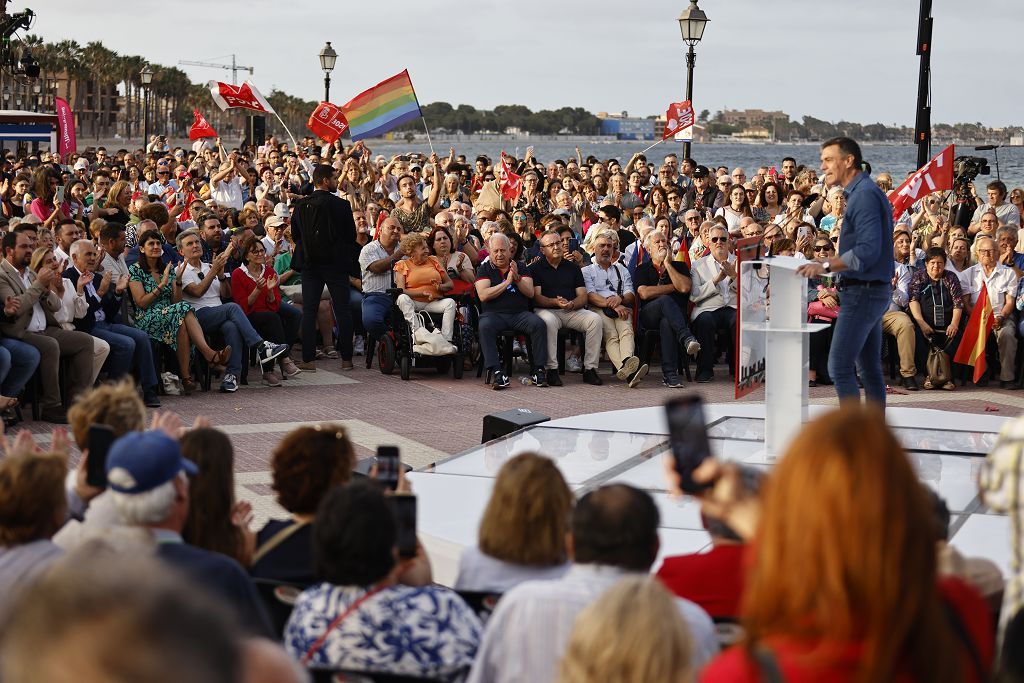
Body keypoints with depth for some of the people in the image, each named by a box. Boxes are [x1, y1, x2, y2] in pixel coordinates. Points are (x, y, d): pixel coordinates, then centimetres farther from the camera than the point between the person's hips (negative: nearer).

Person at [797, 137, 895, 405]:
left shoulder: (864, 195, -16)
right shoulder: (863, 192, 17)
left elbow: (867, 250, -24)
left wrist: (826, 266, -20)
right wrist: (831, 262, 17)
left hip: (864, 290, -11)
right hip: (876, 291, 11)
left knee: (840, 365, -11)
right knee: (869, 367, 12)